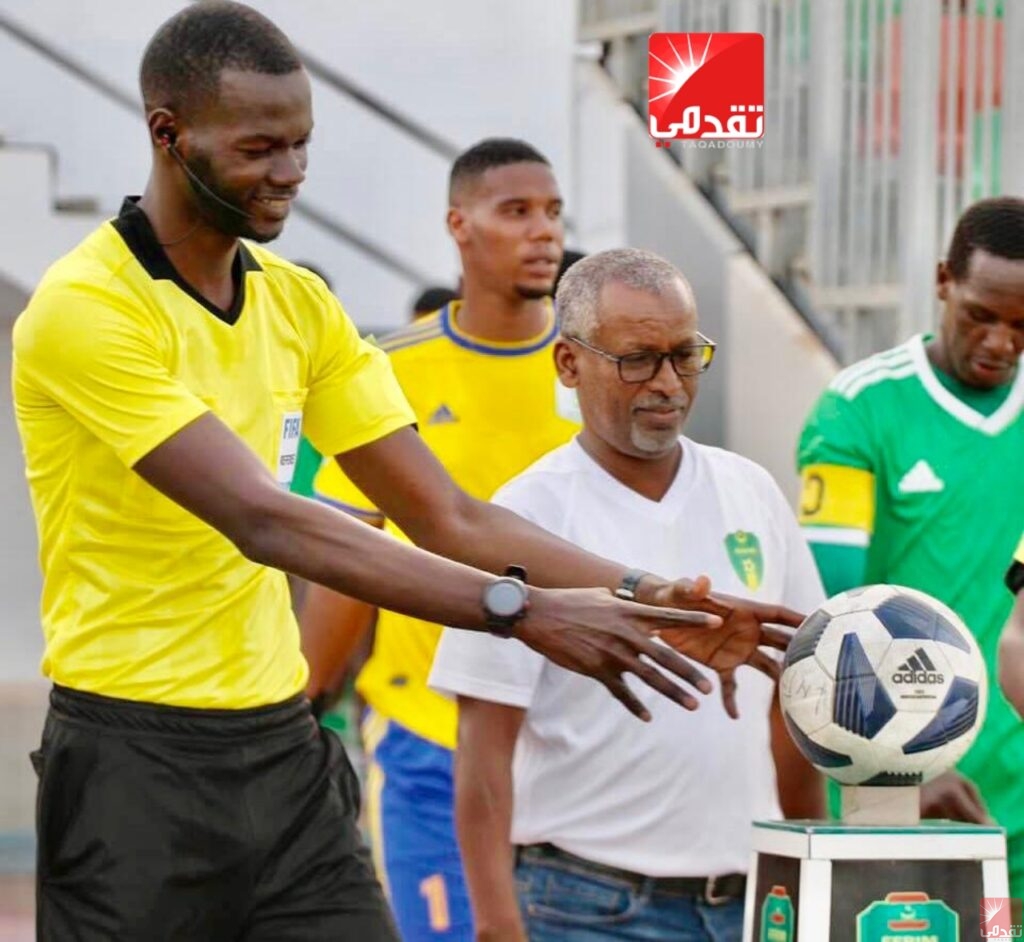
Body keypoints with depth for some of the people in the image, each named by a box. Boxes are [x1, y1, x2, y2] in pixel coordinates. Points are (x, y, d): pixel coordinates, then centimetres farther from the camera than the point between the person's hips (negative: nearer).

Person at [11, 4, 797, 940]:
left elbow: (448, 517, 6)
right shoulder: (85, 309, -15)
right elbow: (262, 520, -25)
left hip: (286, 754, 6)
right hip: (137, 765, -6)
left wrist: (646, 599, -9)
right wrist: (519, 609, -31)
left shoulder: (299, 302, 9)